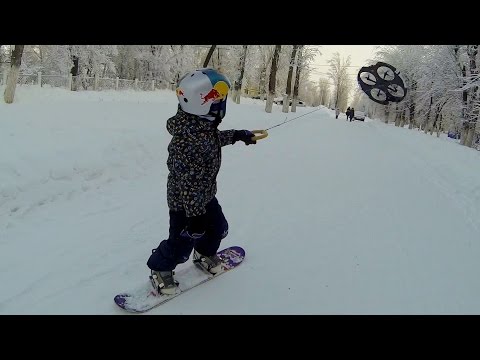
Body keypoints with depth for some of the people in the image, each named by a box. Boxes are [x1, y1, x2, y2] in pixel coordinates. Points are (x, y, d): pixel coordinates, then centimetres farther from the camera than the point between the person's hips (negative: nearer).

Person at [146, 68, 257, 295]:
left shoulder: (203, 125, -7)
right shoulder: (187, 140, -36)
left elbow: (213, 140, 19)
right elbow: (188, 182, -32)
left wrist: (237, 135, 22)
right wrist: (195, 214, -26)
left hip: (206, 195, 9)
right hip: (185, 202, -9)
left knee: (218, 227, 24)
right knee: (182, 242, 7)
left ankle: (205, 253, 51)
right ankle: (160, 269, 34)